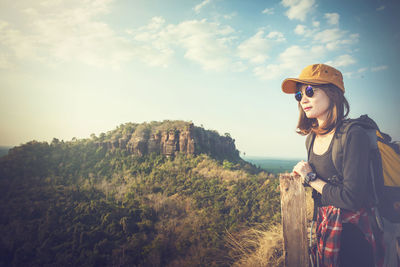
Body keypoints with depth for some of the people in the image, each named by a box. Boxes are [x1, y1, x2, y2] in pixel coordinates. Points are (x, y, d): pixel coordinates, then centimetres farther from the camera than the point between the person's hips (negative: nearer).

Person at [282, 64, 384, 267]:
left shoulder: (353, 135, -20)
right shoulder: (314, 136, 3)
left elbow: (352, 199, -25)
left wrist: (311, 178, -15)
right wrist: (302, 174, -1)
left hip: (351, 233, -7)